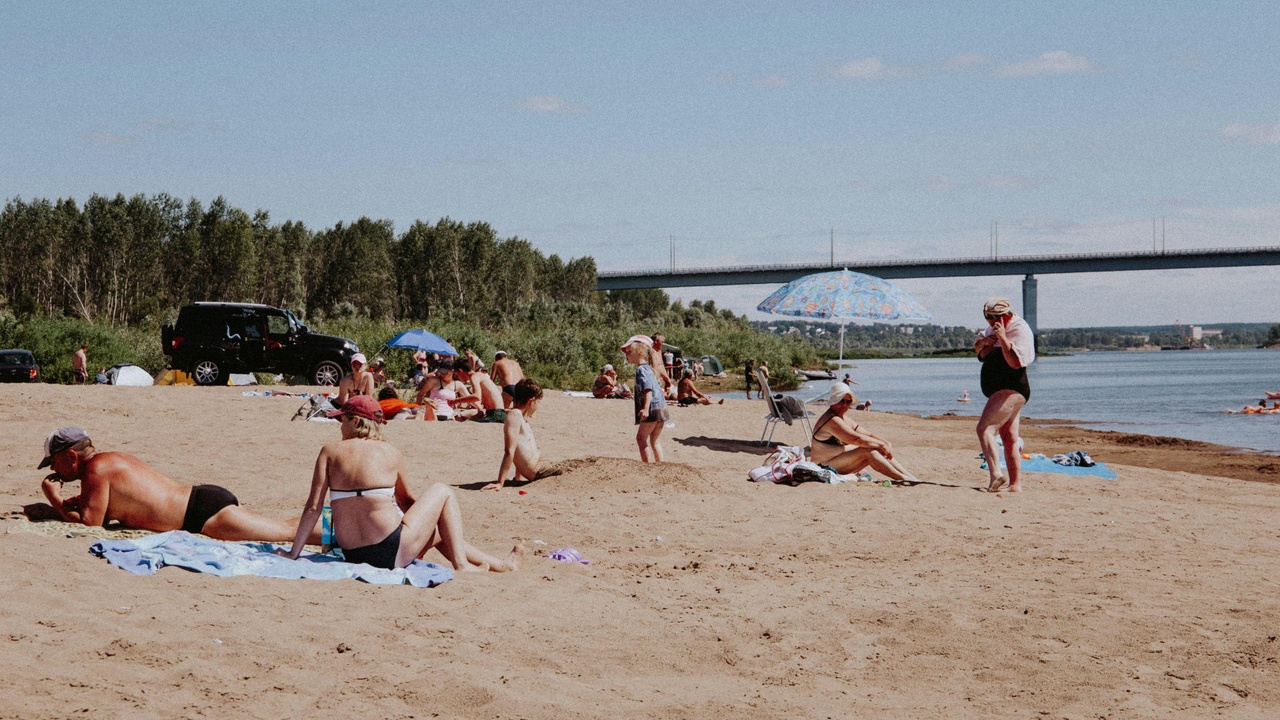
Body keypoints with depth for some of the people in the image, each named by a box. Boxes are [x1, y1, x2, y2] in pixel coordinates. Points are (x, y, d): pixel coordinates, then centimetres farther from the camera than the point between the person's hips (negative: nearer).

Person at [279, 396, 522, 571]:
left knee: (438, 530, 30)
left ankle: (499, 564, 37)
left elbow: (313, 507, -3)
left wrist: (294, 552, 5)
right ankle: (461, 563, 13)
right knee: (443, 492, 20)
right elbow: (406, 500, 16)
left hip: (352, 555, 4)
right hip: (392, 551, -4)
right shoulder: (391, 453, 1)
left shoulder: (329, 452, 3)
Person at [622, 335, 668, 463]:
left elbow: (648, 389, -22)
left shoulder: (641, 370, -10)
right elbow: (659, 388, 27)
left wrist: (646, 408, -29)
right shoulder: (648, 369, 20)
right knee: (654, 441, 15)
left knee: (641, 438, -4)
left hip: (653, 408, -10)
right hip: (662, 409, 10)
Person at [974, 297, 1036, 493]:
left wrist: (1003, 339, -28)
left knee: (984, 428, -23)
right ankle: (1015, 483, 10)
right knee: (1009, 439, 8)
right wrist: (984, 341, 2)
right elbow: (977, 349, 23)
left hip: (1011, 390, -10)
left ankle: (996, 473, -33)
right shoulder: (994, 329, 16)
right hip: (999, 391, 10)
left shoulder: (1019, 329, -13)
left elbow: (1016, 362, -23)